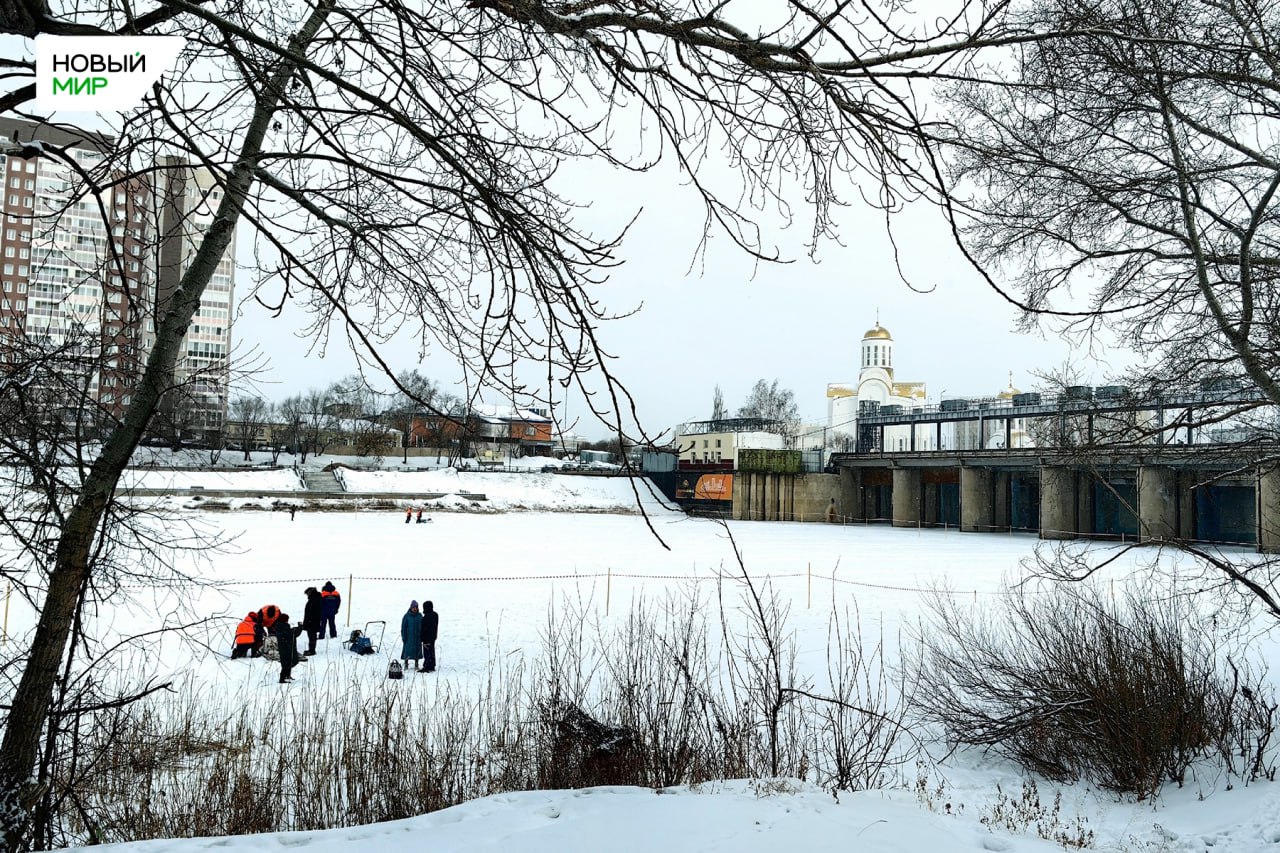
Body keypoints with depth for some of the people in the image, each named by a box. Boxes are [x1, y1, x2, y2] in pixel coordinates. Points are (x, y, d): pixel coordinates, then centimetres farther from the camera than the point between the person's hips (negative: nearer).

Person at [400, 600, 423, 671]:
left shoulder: (420, 616, 3)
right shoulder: (406, 616, -6)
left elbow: (422, 626, 8)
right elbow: (403, 627, -3)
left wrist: (422, 636, 6)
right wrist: (403, 637, -6)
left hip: (417, 637, 3)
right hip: (409, 637, -3)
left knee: (417, 650, 6)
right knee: (407, 651, 0)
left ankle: (416, 665, 16)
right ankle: (406, 664, 14)